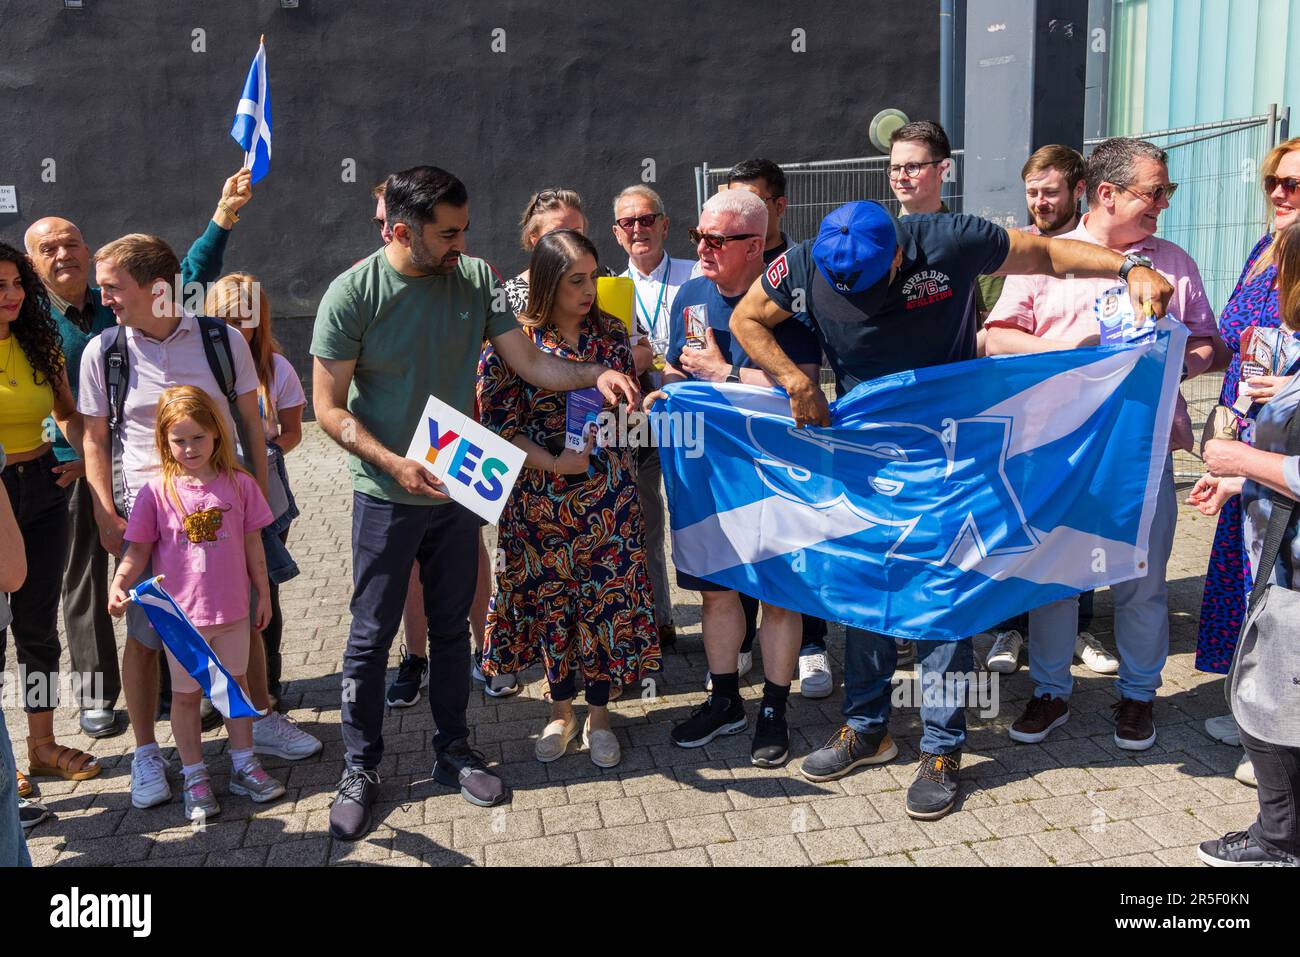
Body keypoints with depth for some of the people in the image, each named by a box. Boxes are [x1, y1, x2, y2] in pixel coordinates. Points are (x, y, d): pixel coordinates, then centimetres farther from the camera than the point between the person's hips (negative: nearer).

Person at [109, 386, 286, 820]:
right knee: (186, 694, 11)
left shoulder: (239, 484, -4)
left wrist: (263, 592, 8)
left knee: (235, 684, 16)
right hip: (179, 613, -2)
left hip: (232, 608, 2)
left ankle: (244, 766, 31)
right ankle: (194, 776, 26)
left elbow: (252, 543, 3)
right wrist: (118, 585, -20)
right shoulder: (156, 492, -9)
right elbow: (139, 549, -4)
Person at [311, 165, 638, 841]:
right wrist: (395, 464, -21)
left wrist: (595, 374, -20)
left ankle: (453, 752, 33)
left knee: (452, 627, 16)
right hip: (385, 495, -3)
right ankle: (360, 768, 25)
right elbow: (330, 408, -10)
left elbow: (529, 363, -3)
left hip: (458, 487, 4)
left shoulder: (476, 279, -3)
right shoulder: (353, 294, -13)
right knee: (371, 635, 7)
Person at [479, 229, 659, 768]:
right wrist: (555, 463, -18)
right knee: (551, 600, 10)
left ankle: (598, 716, 24)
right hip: (541, 497, -2)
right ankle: (561, 713, 30)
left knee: (608, 600, 5)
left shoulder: (611, 333, 3)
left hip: (607, 495, 2)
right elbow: (499, 424, -8)